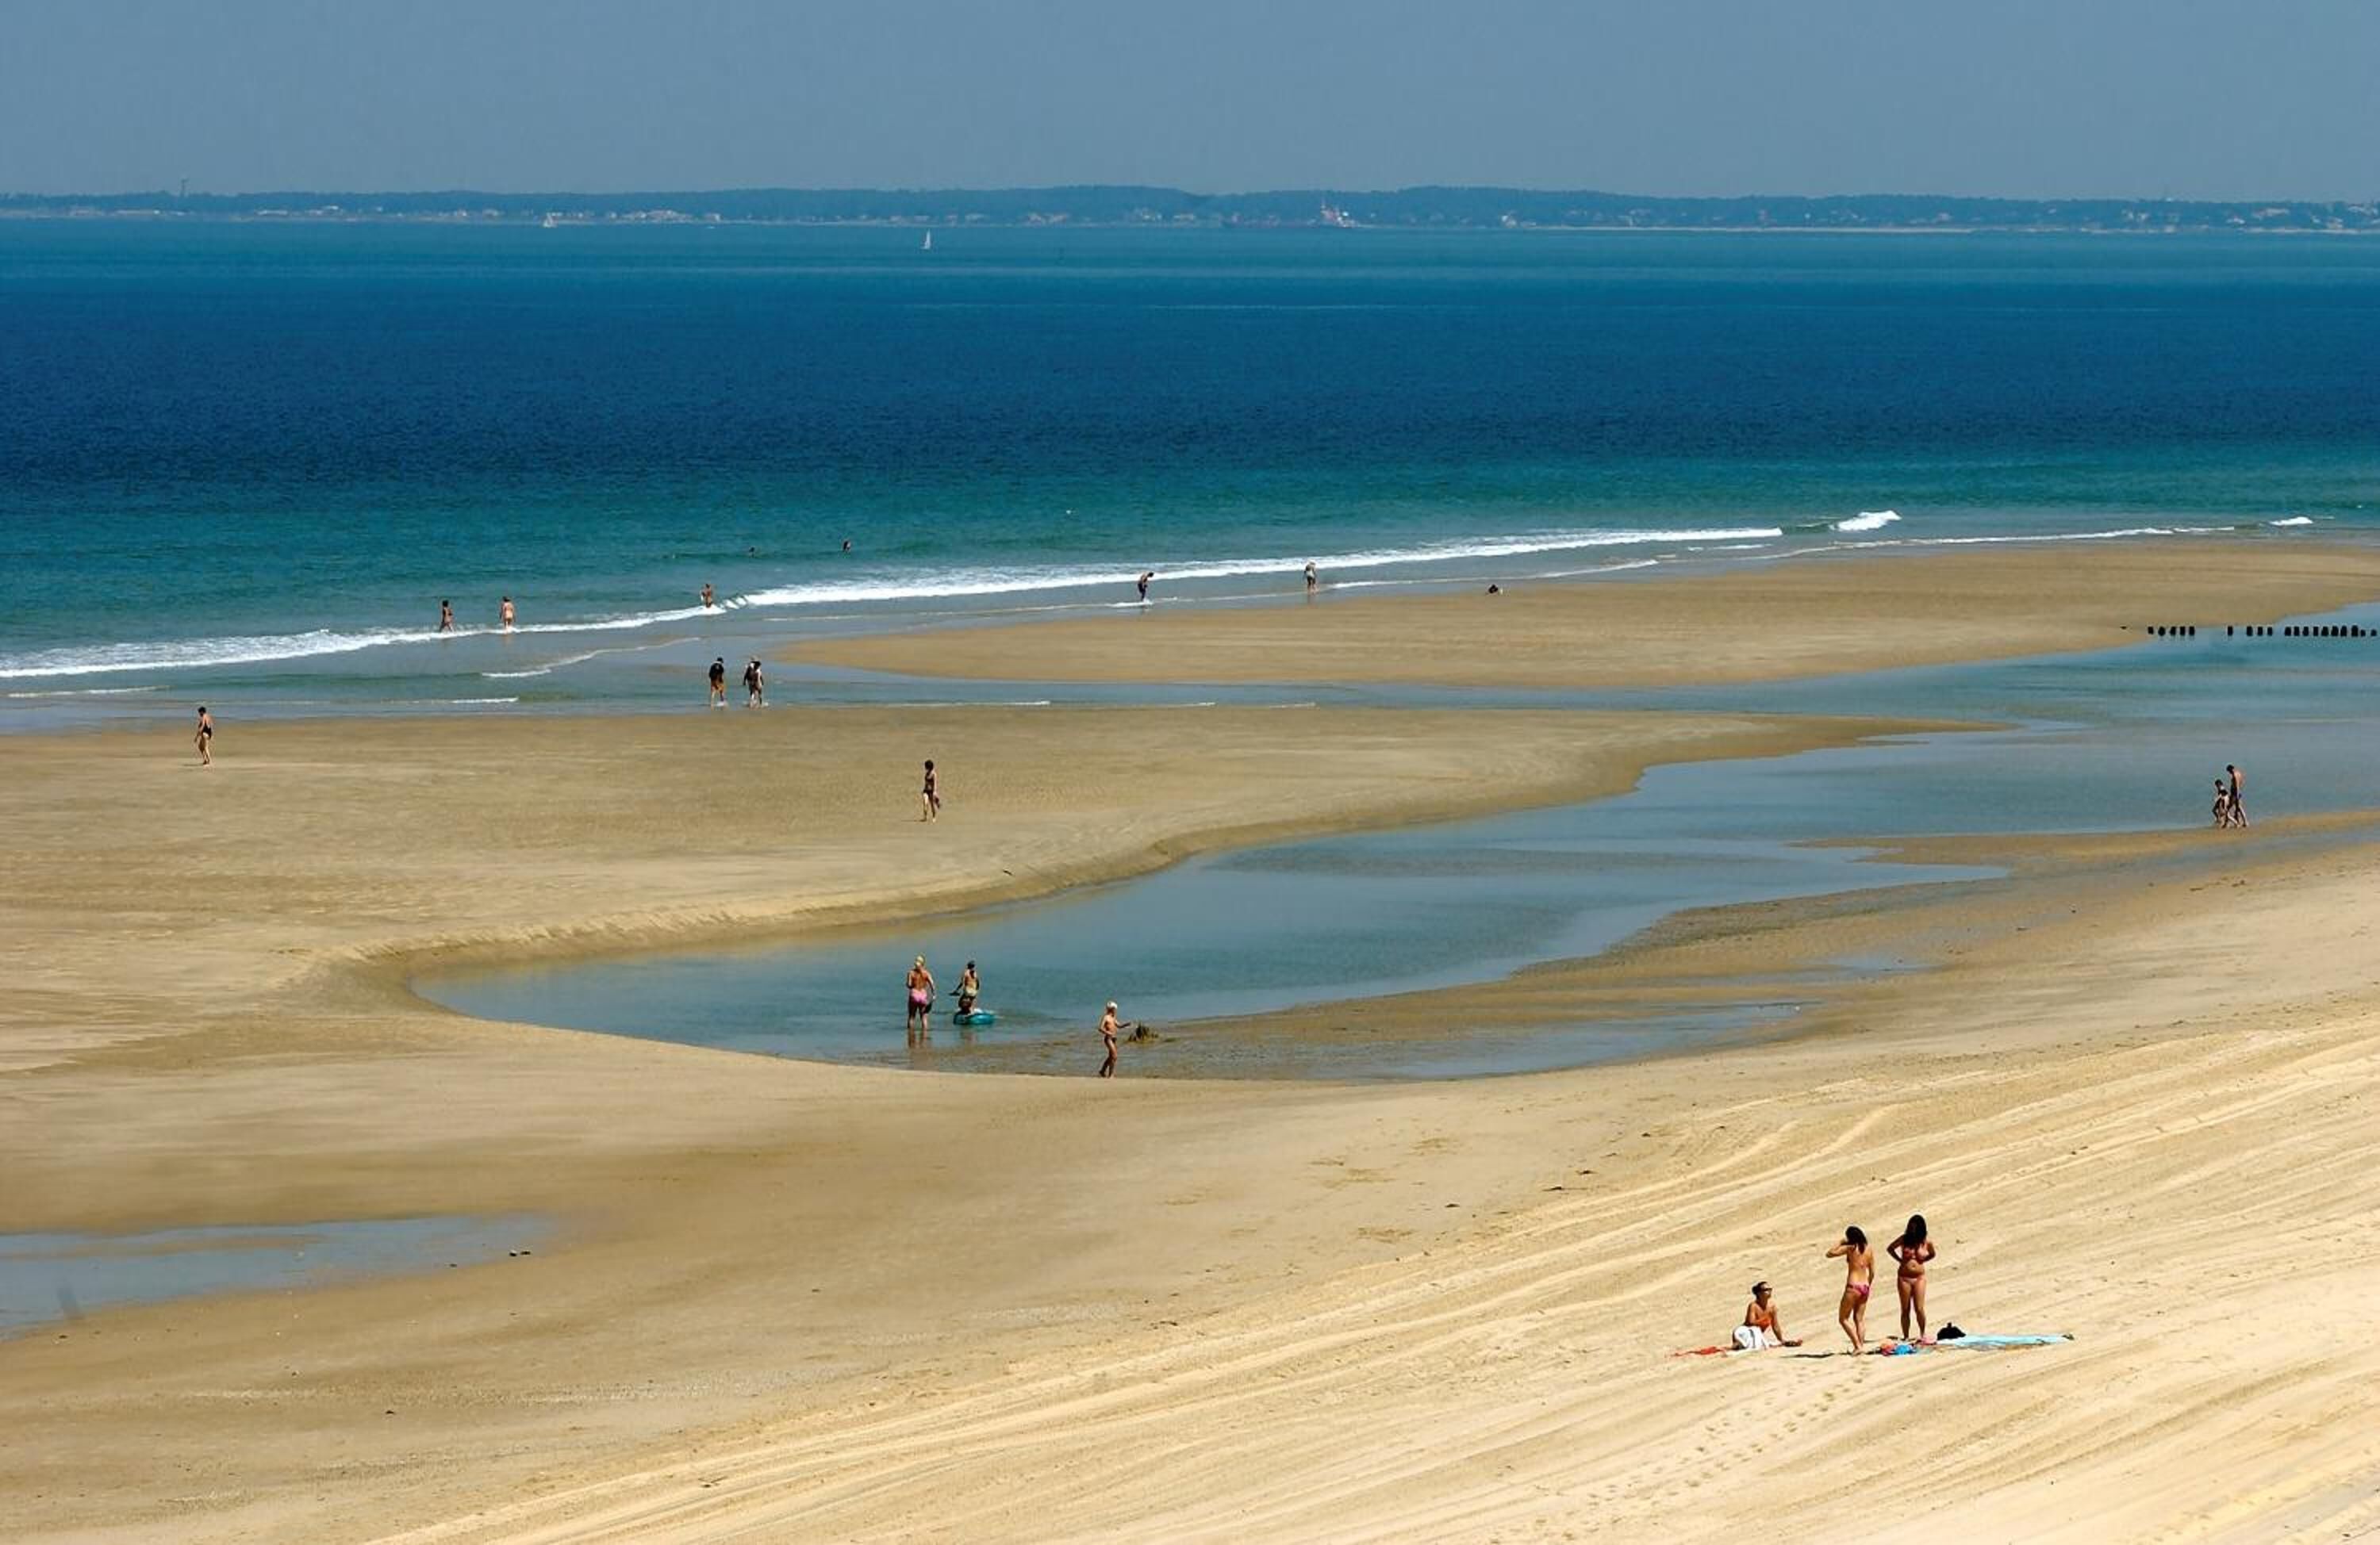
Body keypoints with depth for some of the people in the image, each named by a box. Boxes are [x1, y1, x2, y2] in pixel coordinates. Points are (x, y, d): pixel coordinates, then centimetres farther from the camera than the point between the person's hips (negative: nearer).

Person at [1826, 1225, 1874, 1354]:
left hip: (1853, 1286, -6)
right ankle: (1862, 1345, 8)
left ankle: (1858, 1346, -5)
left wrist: (1840, 1243, 6)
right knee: (1859, 1319, 14)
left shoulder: (1850, 1248, -9)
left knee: (1844, 1318, 3)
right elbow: (1872, 1272, 10)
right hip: (1864, 1287, 6)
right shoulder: (1869, 1250, 7)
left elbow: (1829, 1254, -3)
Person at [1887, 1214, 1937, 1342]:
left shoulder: (1927, 1242, -3)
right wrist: (1899, 1259, 3)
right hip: (1904, 1278, 1)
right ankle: (1905, 1337, 11)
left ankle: (1922, 1335, 10)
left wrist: (1922, 1260, 4)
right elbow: (1890, 1249, 11)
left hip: (1919, 1278, -1)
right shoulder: (1904, 1239, -4)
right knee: (1905, 1310, 4)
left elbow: (1932, 1255, 18)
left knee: (1919, 1309, -7)